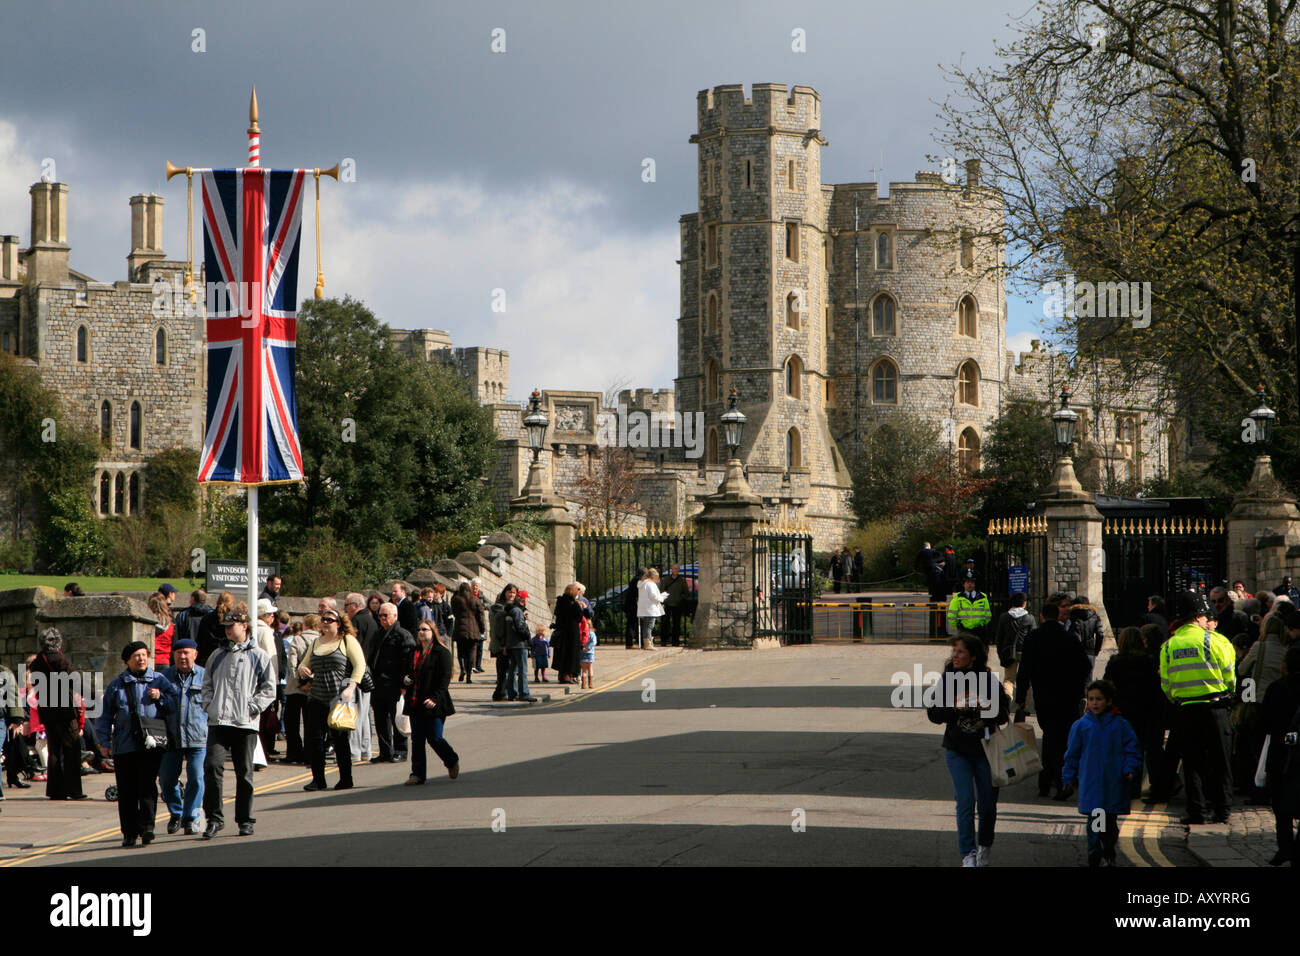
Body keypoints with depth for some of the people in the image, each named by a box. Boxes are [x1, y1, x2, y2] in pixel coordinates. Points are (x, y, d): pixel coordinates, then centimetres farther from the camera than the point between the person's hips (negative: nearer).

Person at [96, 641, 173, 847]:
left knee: (147, 786, -12)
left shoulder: (158, 680, 12)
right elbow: (105, 715, 14)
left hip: (151, 744, -1)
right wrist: (104, 742, 5)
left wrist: (160, 697, -8)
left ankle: (147, 827, -14)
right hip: (124, 744, 1)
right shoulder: (117, 685, 13)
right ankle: (129, 832, 7)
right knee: (126, 790, 0)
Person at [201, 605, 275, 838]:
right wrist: (210, 706, 4)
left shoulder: (258, 656, 4)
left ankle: (245, 820, 14)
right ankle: (214, 818, -8)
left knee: (244, 772, 4)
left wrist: (252, 707, -7)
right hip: (218, 722, 2)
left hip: (245, 723, -2)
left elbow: (269, 689, 4)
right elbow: (207, 685, 20)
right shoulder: (217, 656, 14)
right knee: (212, 766, -13)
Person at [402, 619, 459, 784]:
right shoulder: (413, 652, 15)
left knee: (434, 738, -5)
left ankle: (453, 761, 22)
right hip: (415, 703, 6)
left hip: (434, 705, -6)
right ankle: (417, 774, 5)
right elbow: (406, 672, 26)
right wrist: (404, 679, 1)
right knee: (417, 739, 3)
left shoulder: (442, 653, -5)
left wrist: (435, 698, -21)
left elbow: (444, 679, -11)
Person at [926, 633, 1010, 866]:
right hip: (957, 751, 0)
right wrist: (954, 706, -20)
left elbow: (1003, 715, -1)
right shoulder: (947, 680, -3)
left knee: (987, 804, 8)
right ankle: (968, 855, -7)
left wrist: (987, 707, -21)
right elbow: (933, 714, -3)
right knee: (965, 802, -10)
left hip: (986, 750, 0)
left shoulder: (989, 680, -7)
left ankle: (985, 847, 32)